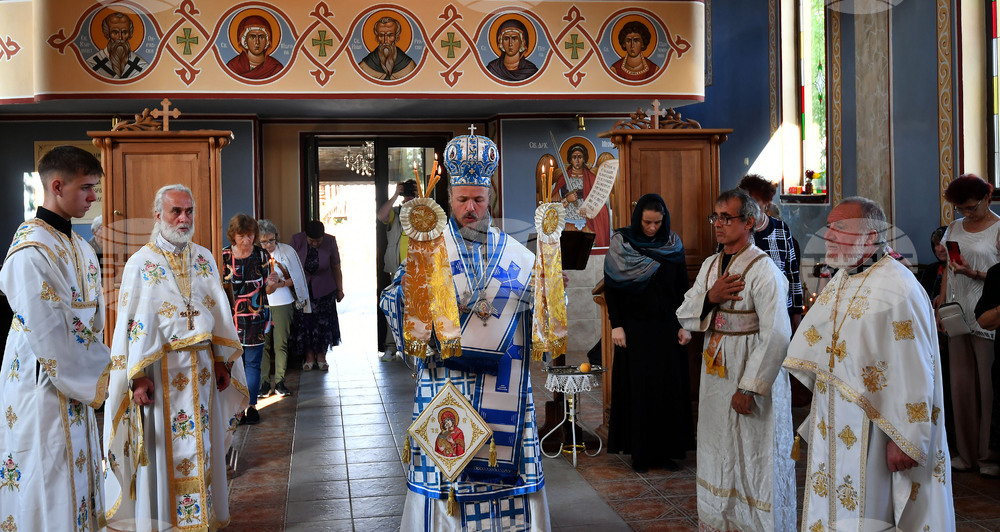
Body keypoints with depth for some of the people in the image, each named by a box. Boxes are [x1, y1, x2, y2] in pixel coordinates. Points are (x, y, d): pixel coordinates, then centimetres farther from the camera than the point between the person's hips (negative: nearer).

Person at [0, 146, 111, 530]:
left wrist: (101, 371, 2)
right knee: (49, 497, 2)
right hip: (42, 389, -8)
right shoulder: (31, 252, -19)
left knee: (78, 479, 16)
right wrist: (104, 377, -13)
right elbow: (49, 338, -21)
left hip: (76, 388, 8)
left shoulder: (80, 248, 9)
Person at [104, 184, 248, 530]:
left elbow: (219, 313, 11)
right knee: (165, 446, 1)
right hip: (162, 367, -4)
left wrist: (222, 361, 8)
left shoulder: (205, 259, 9)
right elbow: (133, 324, -8)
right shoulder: (141, 264, -4)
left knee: (202, 443, 10)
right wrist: (139, 376, -14)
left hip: (201, 366, 4)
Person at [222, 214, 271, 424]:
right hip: (231, 317, 0)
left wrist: (272, 284, -19)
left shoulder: (262, 255, -1)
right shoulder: (223, 256, -2)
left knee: (253, 362, 3)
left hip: (255, 316, 0)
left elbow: (267, 289, 3)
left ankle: (251, 406, 12)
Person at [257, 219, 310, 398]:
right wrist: (266, 281, -12)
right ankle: (263, 382, 8)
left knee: (281, 344, 2)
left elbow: (297, 278, 5)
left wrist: (281, 283, -12)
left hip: (283, 304, 0)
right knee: (263, 344, 0)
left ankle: (279, 382, 10)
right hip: (261, 305, 0)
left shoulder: (287, 251, 1)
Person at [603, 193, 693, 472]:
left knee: (669, 387, 3)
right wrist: (616, 325, -9)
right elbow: (610, 287, -3)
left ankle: (667, 450, 14)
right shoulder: (621, 243, -4)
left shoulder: (673, 245, 3)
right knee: (637, 388, 1)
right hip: (634, 328, -2)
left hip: (667, 327, 2)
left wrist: (685, 325, 0)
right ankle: (640, 452, 10)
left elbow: (682, 289, 7)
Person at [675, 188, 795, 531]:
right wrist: (709, 297, -14)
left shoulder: (763, 272, -16)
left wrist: (749, 387, -22)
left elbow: (776, 336, -21)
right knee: (718, 456, 16)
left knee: (754, 459, 3)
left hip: (752, 375, -7)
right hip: (715, 373, 8)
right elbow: (685, 316, 6)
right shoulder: (711, 265, 8)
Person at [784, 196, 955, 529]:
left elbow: (912, 373, -21)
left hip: (870, 434, -8)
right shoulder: (840, 281, 7)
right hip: (833, 426, 8)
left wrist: (904, 440, -20)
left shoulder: (896, 290, -20)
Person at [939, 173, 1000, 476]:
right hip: (958, 315, 5)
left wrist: (974, 274, -21)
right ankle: (966, 453, 16)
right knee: (961, 383, 7)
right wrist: (940, 309, 9)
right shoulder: (954, 229, 14)